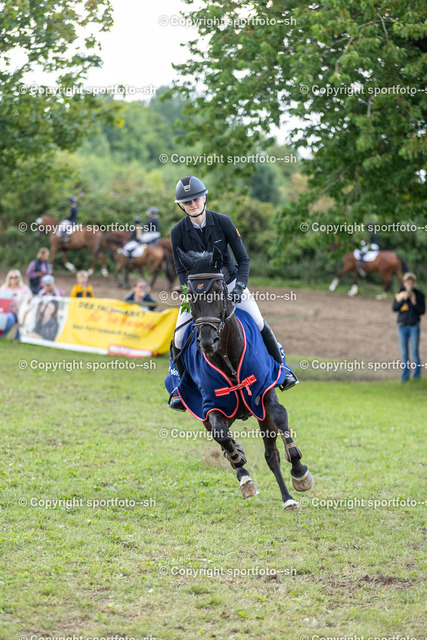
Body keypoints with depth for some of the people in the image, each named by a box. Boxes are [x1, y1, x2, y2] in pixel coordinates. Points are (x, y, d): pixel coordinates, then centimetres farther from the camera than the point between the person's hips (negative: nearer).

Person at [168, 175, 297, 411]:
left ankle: (281, 368, 13)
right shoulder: (178, 232, -13)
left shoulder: (223, 222, -14)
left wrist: (240, 285, -25)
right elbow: (181, 269, -8)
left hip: (229, 281, 0)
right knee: (180, 337, -10)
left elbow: (243, 258, -10)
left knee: (259, 323, -7)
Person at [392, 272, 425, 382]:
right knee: (404, 353, 4)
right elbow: (394, 308, -7)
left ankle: (417, 373, 12)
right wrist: (403, 299, -19)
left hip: (414, 327, -2)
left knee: (414, 352, -4)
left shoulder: (419, 295, -3)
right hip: (402, 327, 2)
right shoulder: (399, 294, 1)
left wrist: (414, 302, -19)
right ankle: (405, 375, 12)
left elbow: (422, 311, -4)